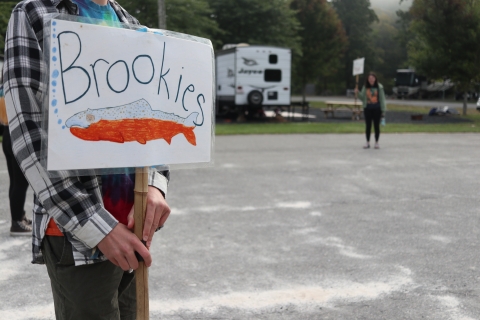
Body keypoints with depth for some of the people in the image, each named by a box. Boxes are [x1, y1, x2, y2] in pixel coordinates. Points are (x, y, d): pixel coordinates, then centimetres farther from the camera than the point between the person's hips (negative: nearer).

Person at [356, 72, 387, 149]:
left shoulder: (379, 87, -2)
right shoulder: (365, 87, 4)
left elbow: (382, 99, -1)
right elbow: (362, 98, 9)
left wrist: (383, 110, -5)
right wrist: (358, 93, -10)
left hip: (377, 109, -2)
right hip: (367, 109, 2)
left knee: (376, 126, 4)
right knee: (368, 126, 5)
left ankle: (376, 142, 13)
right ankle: (367, 142, 14)